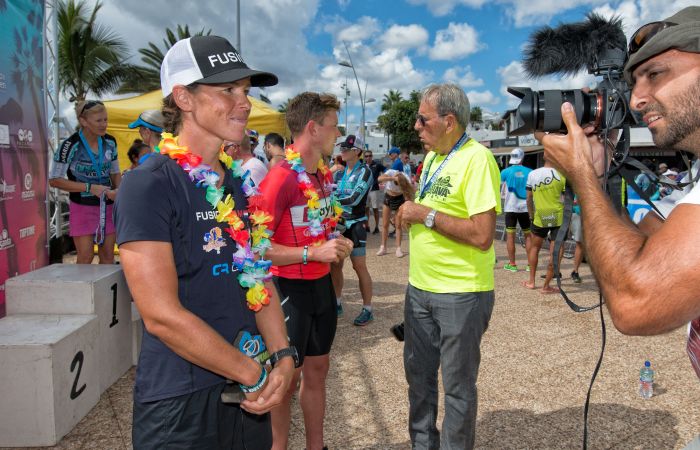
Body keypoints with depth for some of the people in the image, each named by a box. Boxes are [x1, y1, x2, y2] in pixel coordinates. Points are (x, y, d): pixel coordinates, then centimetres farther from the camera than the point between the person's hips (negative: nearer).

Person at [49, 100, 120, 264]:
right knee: (86, 257, -6)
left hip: (107, 205, 5)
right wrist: (90, 188, -19)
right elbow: (54, 180, -12)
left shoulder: (110, 142, 0)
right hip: (82, 206, -5)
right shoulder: (71, 145, -16)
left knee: (108, 256, 9)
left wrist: (119, 190, -7)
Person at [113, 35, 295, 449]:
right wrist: (256, 374, -15)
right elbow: (162, 315, -22)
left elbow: (259, 279, 8)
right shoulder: (148, 186, -17)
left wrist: (283, 356, -6)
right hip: (182, 401, -7)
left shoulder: (241, 184, 6)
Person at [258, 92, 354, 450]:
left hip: (322, 284, 8)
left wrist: (337, 244, 2)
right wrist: (312, 253, -26)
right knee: (286, 377, 7)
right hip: (290, 289, -8)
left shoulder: (325, 174, 6)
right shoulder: (280, 178, -21)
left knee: (317, 370, 18)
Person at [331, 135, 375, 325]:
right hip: (338, 223, 6)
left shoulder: (364, 171, -9)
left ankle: (367, 310, 6)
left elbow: (355, 199, -19)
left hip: (355, 225, -6)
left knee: (359, 267, -4)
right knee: (335, 265, 10)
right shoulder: (339, 173, 11)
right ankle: (337, 303, 25)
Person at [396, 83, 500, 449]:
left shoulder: (476, 158, -17)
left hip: (461, 294, -8)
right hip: (419, 288, 8)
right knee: (418, 374, 19)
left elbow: (482, 235, -25)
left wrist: (424, 214, -20)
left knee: (457, 384, 9)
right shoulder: (432, 157, 9)